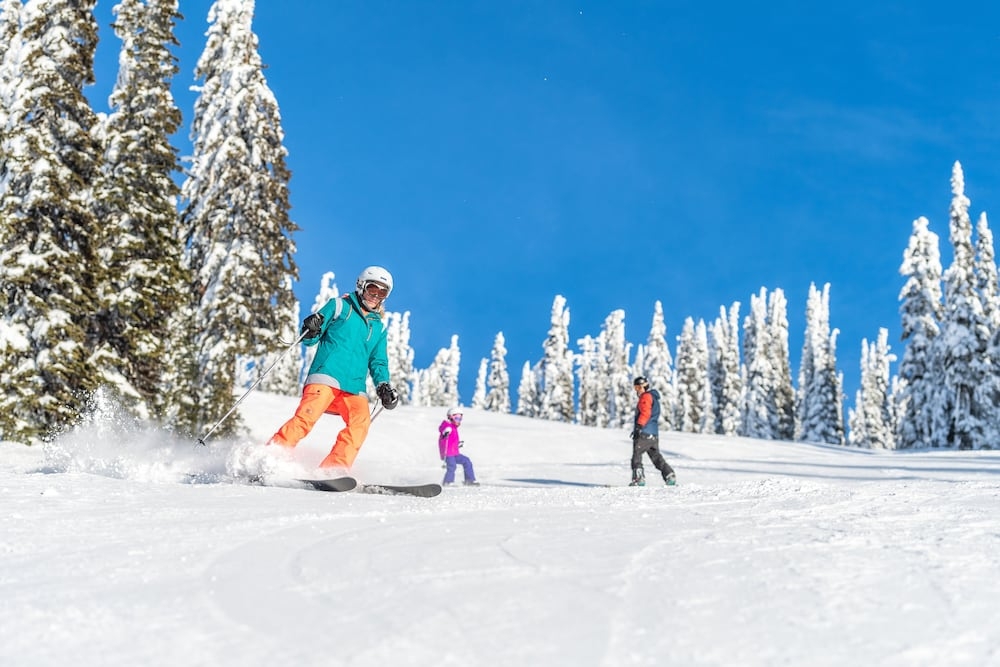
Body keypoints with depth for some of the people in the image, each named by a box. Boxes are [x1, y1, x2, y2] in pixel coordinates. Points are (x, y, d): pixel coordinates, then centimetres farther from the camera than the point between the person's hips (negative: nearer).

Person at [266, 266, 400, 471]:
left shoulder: (379, 327, 24)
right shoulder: (340, 306, 12)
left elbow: (378, 362, 24)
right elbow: (309, 339, 10)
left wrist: (383, 386, 5)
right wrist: (310, 330, -14)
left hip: (354, 387, 4)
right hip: (326, 376, -4)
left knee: (361, 421, -23)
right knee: (307, 416, -25)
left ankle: (332, 470, -30)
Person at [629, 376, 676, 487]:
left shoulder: (646, 397, -5)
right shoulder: (654, 398, 25)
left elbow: (645, 413, -19)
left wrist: (638, 426, -26)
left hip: (644, 432, -10)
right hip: (654, 433, 10)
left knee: (636, 455, -7)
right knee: (656, 456, 12)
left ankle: (639, 478, -14)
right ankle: (670, 475, 5)